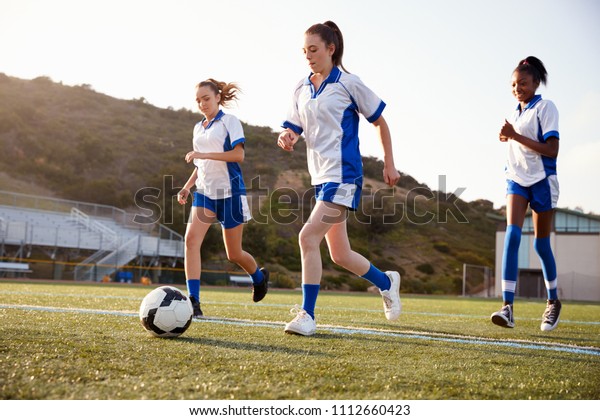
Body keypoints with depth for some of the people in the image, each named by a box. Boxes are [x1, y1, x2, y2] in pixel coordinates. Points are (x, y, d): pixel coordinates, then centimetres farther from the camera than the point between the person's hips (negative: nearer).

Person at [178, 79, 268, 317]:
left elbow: (238, 155, -16)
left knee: (233, 254, 3)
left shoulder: (230, 121, -3)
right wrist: (187, 187, 11)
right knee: (191, 239, -18)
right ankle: (193, 302, -20)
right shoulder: (198, 128, 17)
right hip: (205, 192, 6)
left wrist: (204, 154, -23)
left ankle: (259, 277, 36)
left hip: (230, 191, -5)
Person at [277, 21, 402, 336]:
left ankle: (307, 316, -11)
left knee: (308, 237, -19)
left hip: (343, 175, -7)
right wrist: (286, 138, -10)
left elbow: (380, 122, 3)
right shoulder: (301, 89, 12)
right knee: (340, 255, 11)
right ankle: (386, 282, 38)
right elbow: (293, 130, 14)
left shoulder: (347, 83, -4)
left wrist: (389, 165, 3)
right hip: (320, 177, 7)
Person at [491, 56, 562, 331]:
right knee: (512, 235, -15)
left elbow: (552, 150, -16)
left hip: (542, 181, -5)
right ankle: (507, 307, -23)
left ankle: (553, 301, 27)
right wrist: (508, 137, 6)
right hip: (516, 180, 5)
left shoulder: (545, 108, -7)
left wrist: (515, 136, -21)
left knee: (541, 244, 4)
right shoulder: (516, 113, 13)